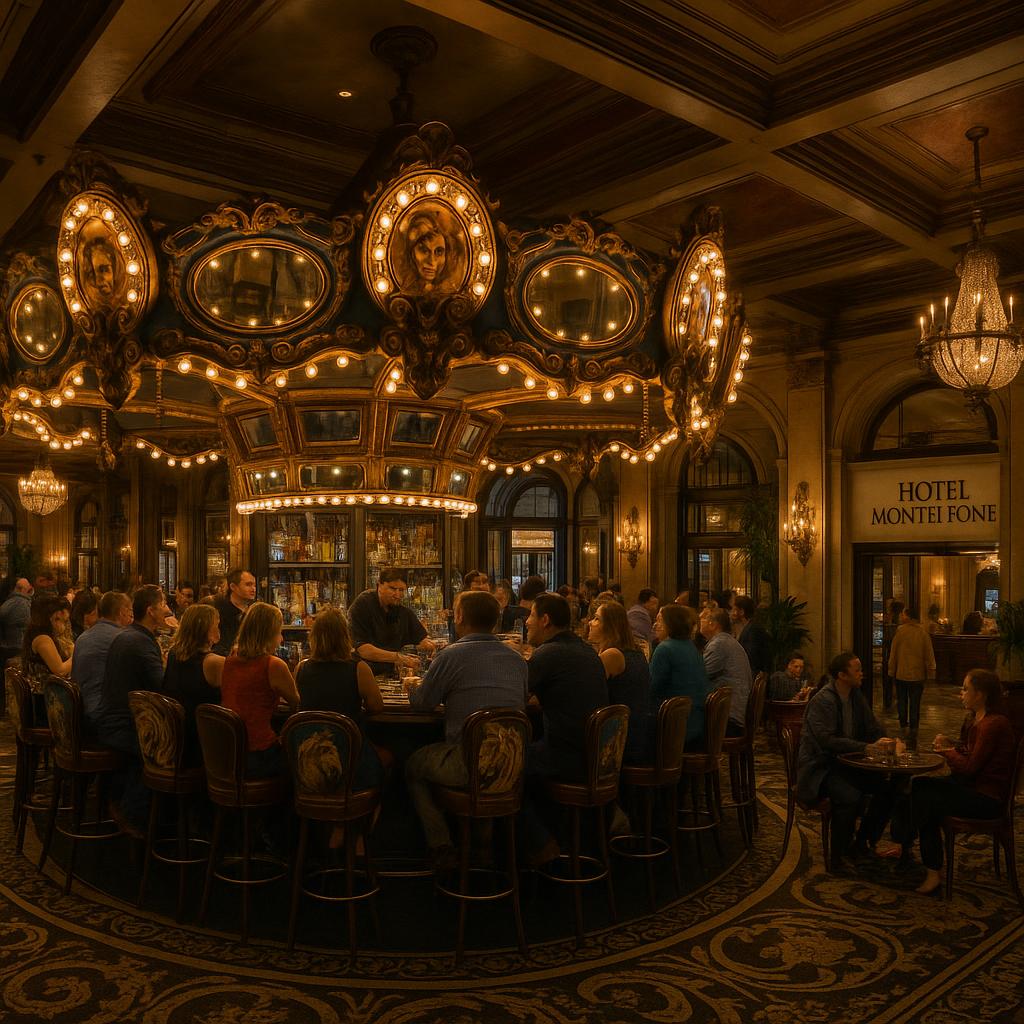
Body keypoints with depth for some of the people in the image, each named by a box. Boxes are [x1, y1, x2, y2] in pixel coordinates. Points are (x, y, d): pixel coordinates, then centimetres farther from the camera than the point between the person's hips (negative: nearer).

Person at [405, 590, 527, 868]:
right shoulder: (517, 659, 10)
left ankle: (441, 849, 19)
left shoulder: (451, 656, -7)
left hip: (467, 765, -6)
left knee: (414, 765, 22)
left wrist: (412, 687, 27)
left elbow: (422, 702, 2)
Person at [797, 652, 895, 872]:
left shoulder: (857, 696, 8)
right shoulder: (821, 701, -18)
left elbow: (874, 730, 12)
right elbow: (827, 740, -28)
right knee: (850, 795, -32)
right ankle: (837, 858, -15)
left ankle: (861, 845, 8)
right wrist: (866, 747, -29)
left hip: (847, 764, 8)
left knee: (888, 788, -7)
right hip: (820, 767, -8)